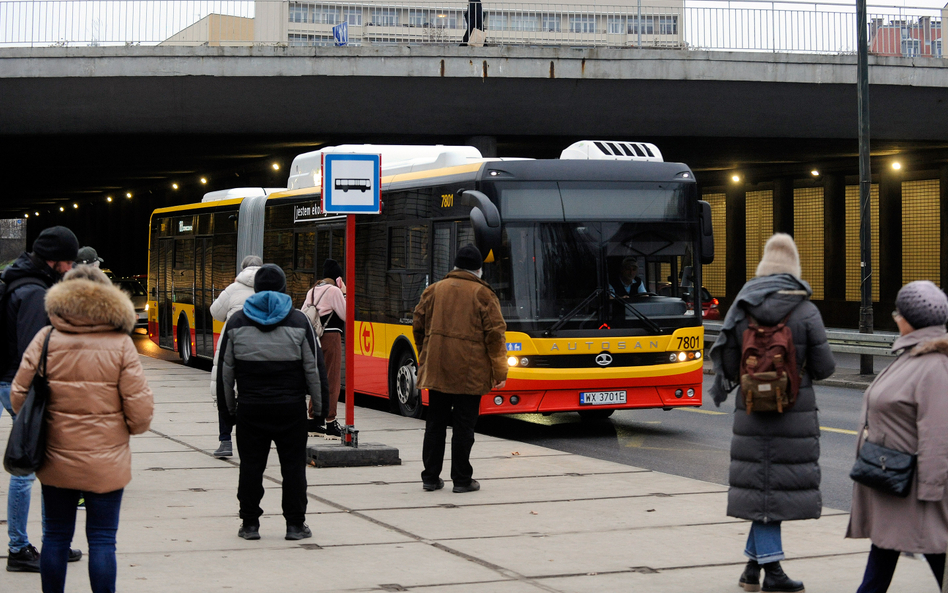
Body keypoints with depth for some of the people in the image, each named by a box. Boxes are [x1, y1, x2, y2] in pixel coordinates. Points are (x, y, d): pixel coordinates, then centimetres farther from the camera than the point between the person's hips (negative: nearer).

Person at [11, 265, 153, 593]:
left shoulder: (46, 338, -3)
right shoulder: (120, 344, -8)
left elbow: (19, 395, 0)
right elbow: (139, 406, -9)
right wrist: (132, 427, 13)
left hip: (56, 459, 2)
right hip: (105, 463, -2)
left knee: (55, 536, 14)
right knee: (102, 540, 4)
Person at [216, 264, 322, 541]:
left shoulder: (236, 322, 3)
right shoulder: (299, 321, 0)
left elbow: (225, 369, 6)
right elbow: (313, 367, 1)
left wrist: (229, 403, 15)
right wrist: (319, 405, 9)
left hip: (250, 407, 1)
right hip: (291, 407, -1)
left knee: (251, 465, 6)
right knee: (293, 465, 5)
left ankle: (250, 523, 9)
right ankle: (295, 525, 6)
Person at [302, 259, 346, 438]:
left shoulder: (312, 291, 13)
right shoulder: (334, 290, -10)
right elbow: (346, 315, -10)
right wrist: (344, 293, -2)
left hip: (315, 337, 8)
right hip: (331, 336, -8)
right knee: (332, 381, -4)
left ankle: (313, 421, 18)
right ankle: (331, 423, -6)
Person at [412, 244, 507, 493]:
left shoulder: (433, 290, 8)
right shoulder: (483, 294, -4)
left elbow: (419, 327, 12)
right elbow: (495, 334, -7)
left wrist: (425, 358, 25)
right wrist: (500, 371, -2)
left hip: (436, 370, 4)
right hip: (469, 373, -4)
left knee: (435, 423, 11)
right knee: (464, 426, 2)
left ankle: (430, 477, 15)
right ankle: (462, 479, 6)